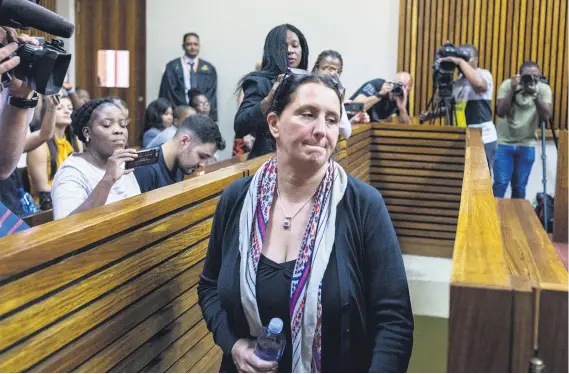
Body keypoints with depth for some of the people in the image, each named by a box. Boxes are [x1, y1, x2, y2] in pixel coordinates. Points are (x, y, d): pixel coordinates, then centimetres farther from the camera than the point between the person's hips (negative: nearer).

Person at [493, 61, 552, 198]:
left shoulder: (544, 89, -6)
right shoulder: (508, 84, -9)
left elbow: (546, 116, -16)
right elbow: (500, 112, -18)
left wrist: (535, 94, -28)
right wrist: (512, 89, -26)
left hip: (527, 146, 2)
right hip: (504, 143, -1)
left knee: (519, 188, 8)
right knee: (500, 184, -6)